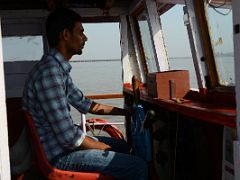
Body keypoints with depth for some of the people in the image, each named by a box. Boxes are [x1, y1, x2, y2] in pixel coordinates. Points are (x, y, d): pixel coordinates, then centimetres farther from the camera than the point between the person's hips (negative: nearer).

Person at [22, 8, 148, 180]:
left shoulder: (59, 68, 7)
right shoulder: (50, 71, -26)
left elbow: (83, 103, 18)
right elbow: (68, 136, -28)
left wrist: (125, 111, 18)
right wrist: (104, 147, -12)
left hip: (64, 141, 10)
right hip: (59, 153, -10)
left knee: (124, 146, 22)